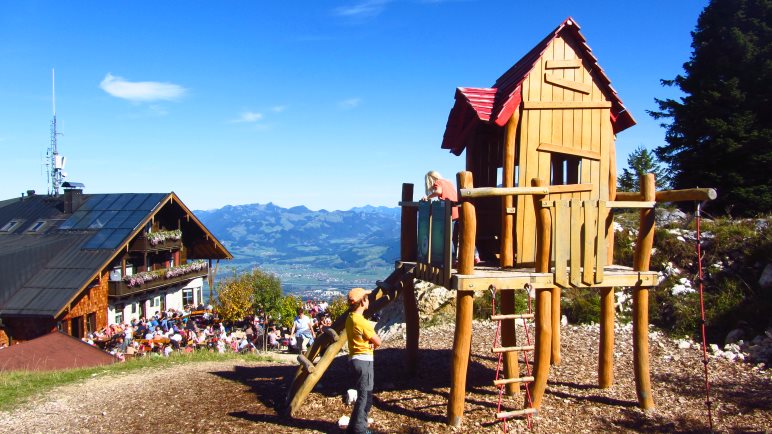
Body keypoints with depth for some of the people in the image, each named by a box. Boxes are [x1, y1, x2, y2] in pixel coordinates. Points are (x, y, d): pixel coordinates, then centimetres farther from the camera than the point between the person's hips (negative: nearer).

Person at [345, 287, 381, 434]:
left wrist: (369, 343, -6)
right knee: (365, 396, -2)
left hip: (356, 358, 10)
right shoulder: (361, 321, -21)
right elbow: (378, 342, -14)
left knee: (364, 395, 19)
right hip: (364, 360, -10)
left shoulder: (350, 318, 8)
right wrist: (372, 343, 7)